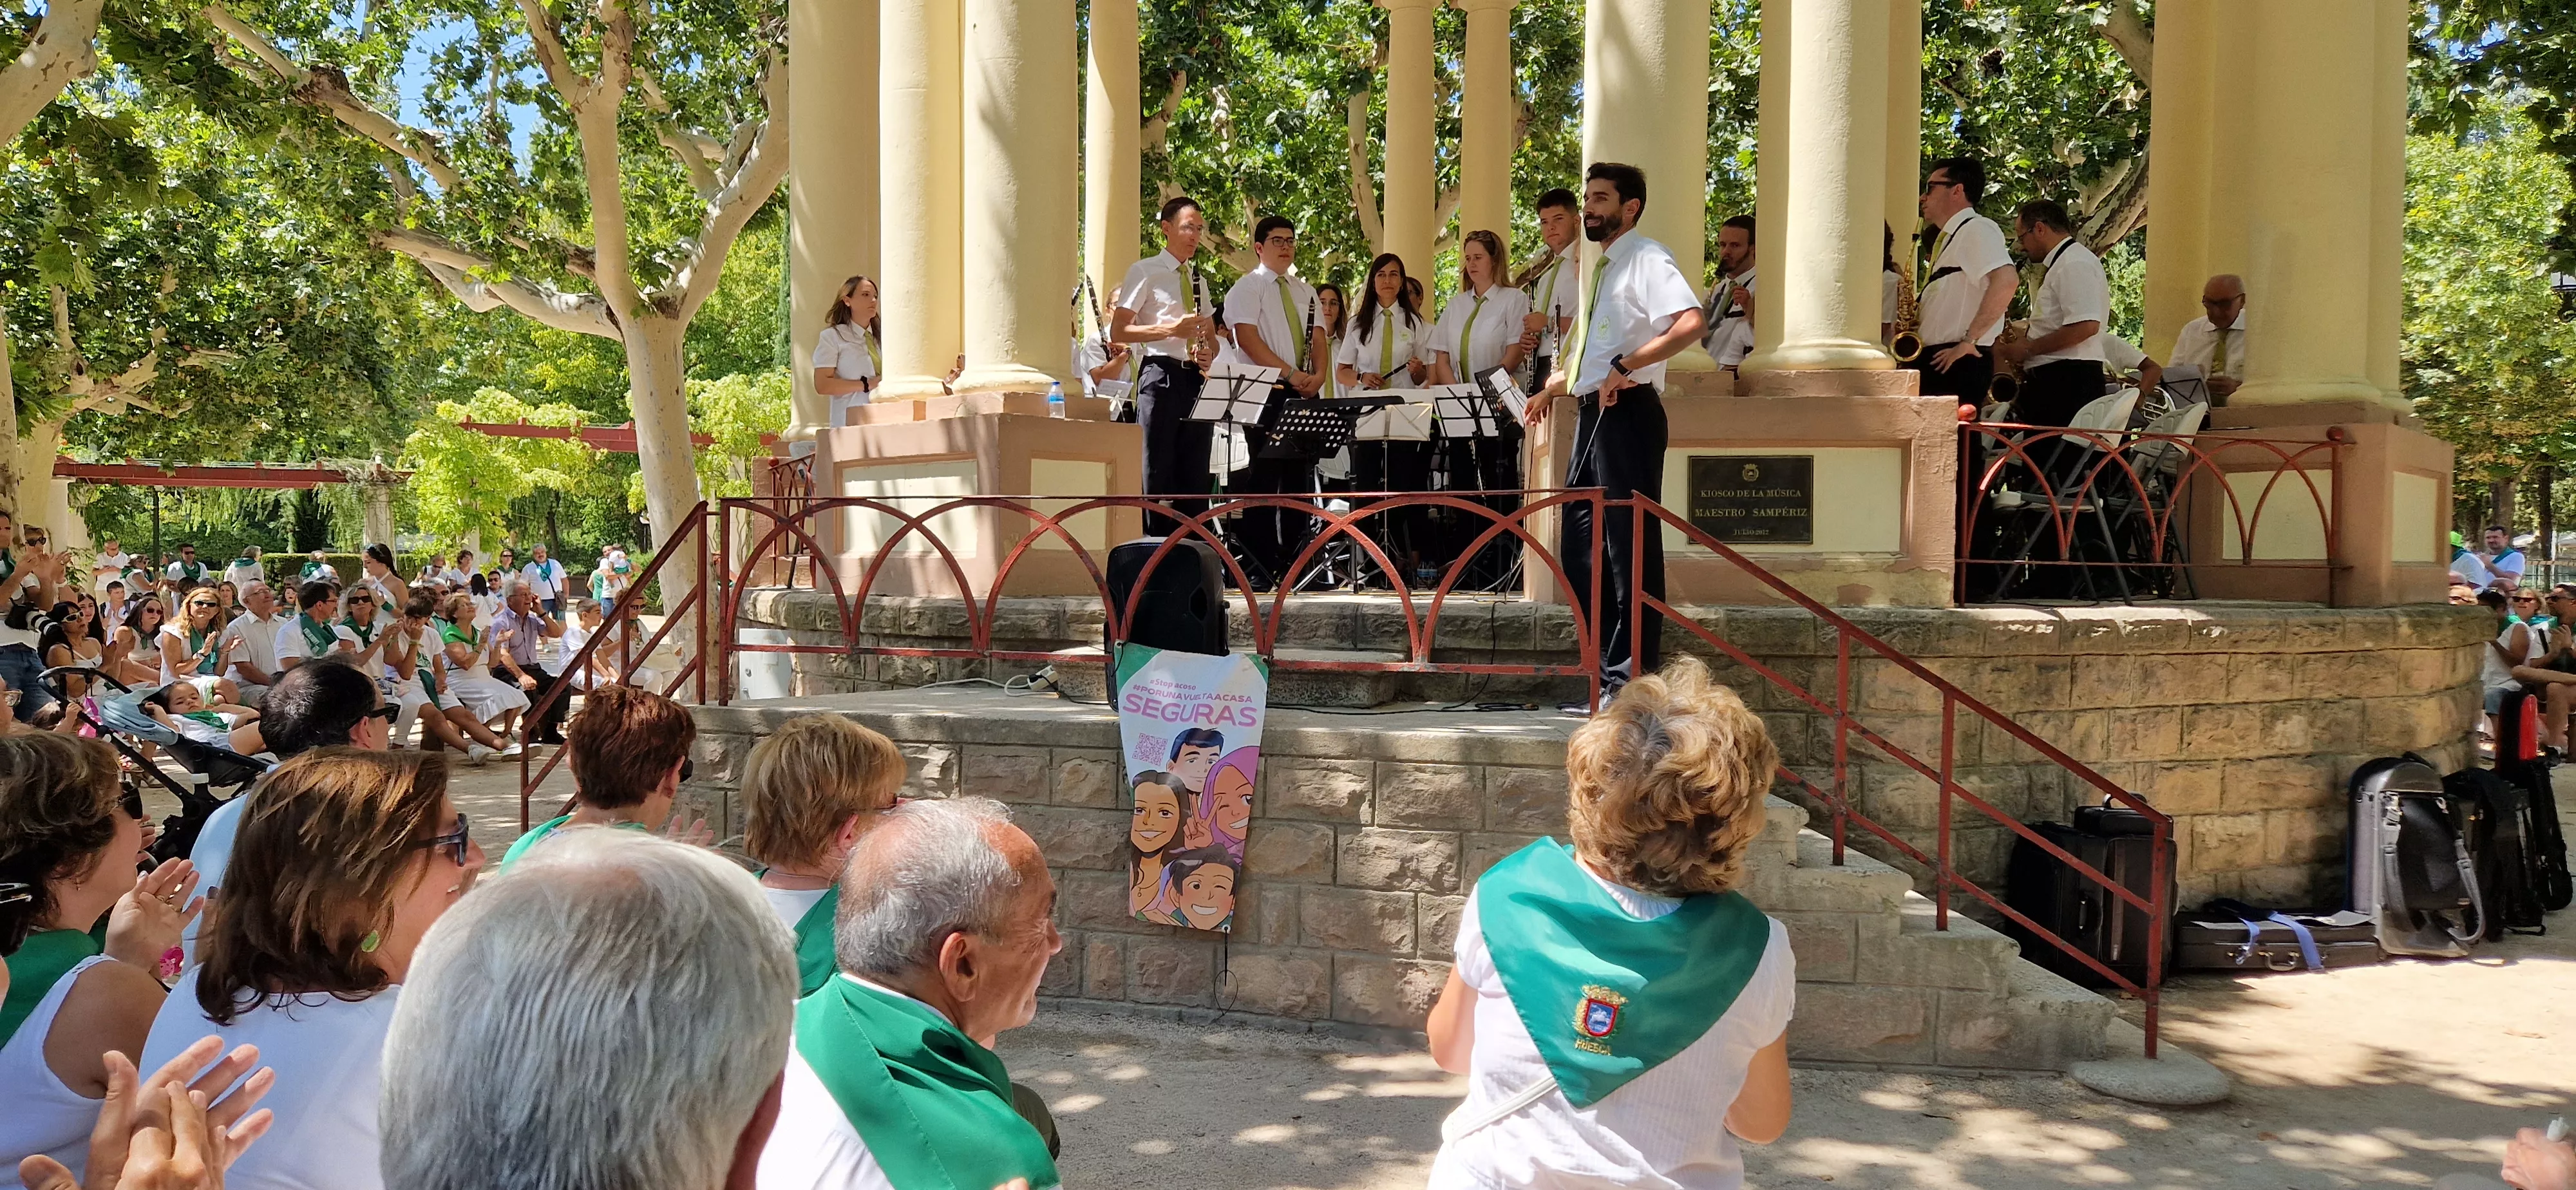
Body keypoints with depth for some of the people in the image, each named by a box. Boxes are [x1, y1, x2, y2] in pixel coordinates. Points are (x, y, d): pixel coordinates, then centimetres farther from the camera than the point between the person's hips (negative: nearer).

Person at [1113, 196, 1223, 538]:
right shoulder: (1144, 272, 2)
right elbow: (1118, 332, -6)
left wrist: (1208, 352, 1)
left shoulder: (1198, 279, 22)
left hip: (1195, 379, 6)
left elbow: (1212, 337, 25)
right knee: (1158, 472, -7)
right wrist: (1170, 329, -17)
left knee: (1196, 475, 5)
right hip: (1160, 375, -6)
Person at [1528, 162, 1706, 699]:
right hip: (1592, 413, 10)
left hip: (1627, 411, -10)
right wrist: (1553, 387, 27)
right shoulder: (1601, 268, 21)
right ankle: (1603, 668, 16)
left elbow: (1690, 323, -24)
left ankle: (1631, 678, -3)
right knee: (1579, 541, 9)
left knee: (1629, 544, -7)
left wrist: (1626, 365, -25)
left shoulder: (1646, 259, -8)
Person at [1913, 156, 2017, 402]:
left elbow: (2007, 280, -24)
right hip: (1933, 361, 10)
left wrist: (1969, 340, -22)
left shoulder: (1977, 229, -7)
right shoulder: (1948, 238, 23)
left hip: (1958, 365, -10)